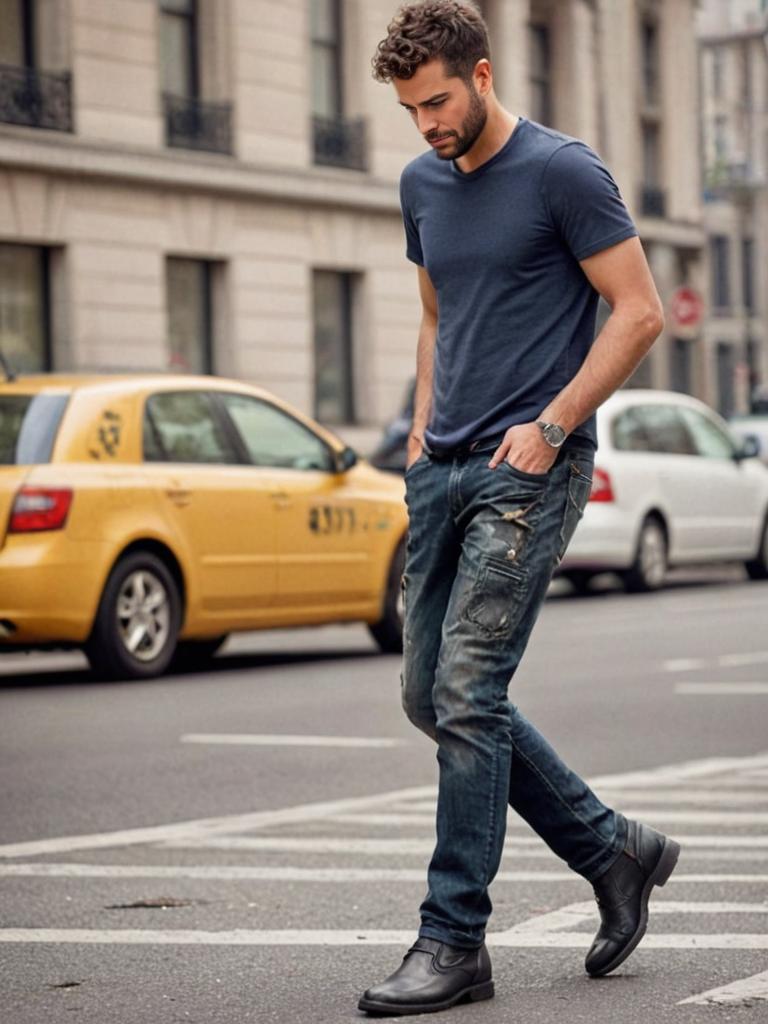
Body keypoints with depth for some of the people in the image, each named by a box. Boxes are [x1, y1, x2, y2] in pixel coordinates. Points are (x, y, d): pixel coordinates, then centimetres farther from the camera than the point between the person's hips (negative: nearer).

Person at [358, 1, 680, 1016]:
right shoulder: (423, 185, 13)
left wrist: (552, 425, -15)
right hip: (445, 470, 8)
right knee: (431, 697, 8)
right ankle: (613, 848, 22)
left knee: (466, 696, -12)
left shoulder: (563, 172, -8)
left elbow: (640, 312, -9)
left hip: (527, 473, -8)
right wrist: (423, 430, 13)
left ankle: (455, 941, -5)